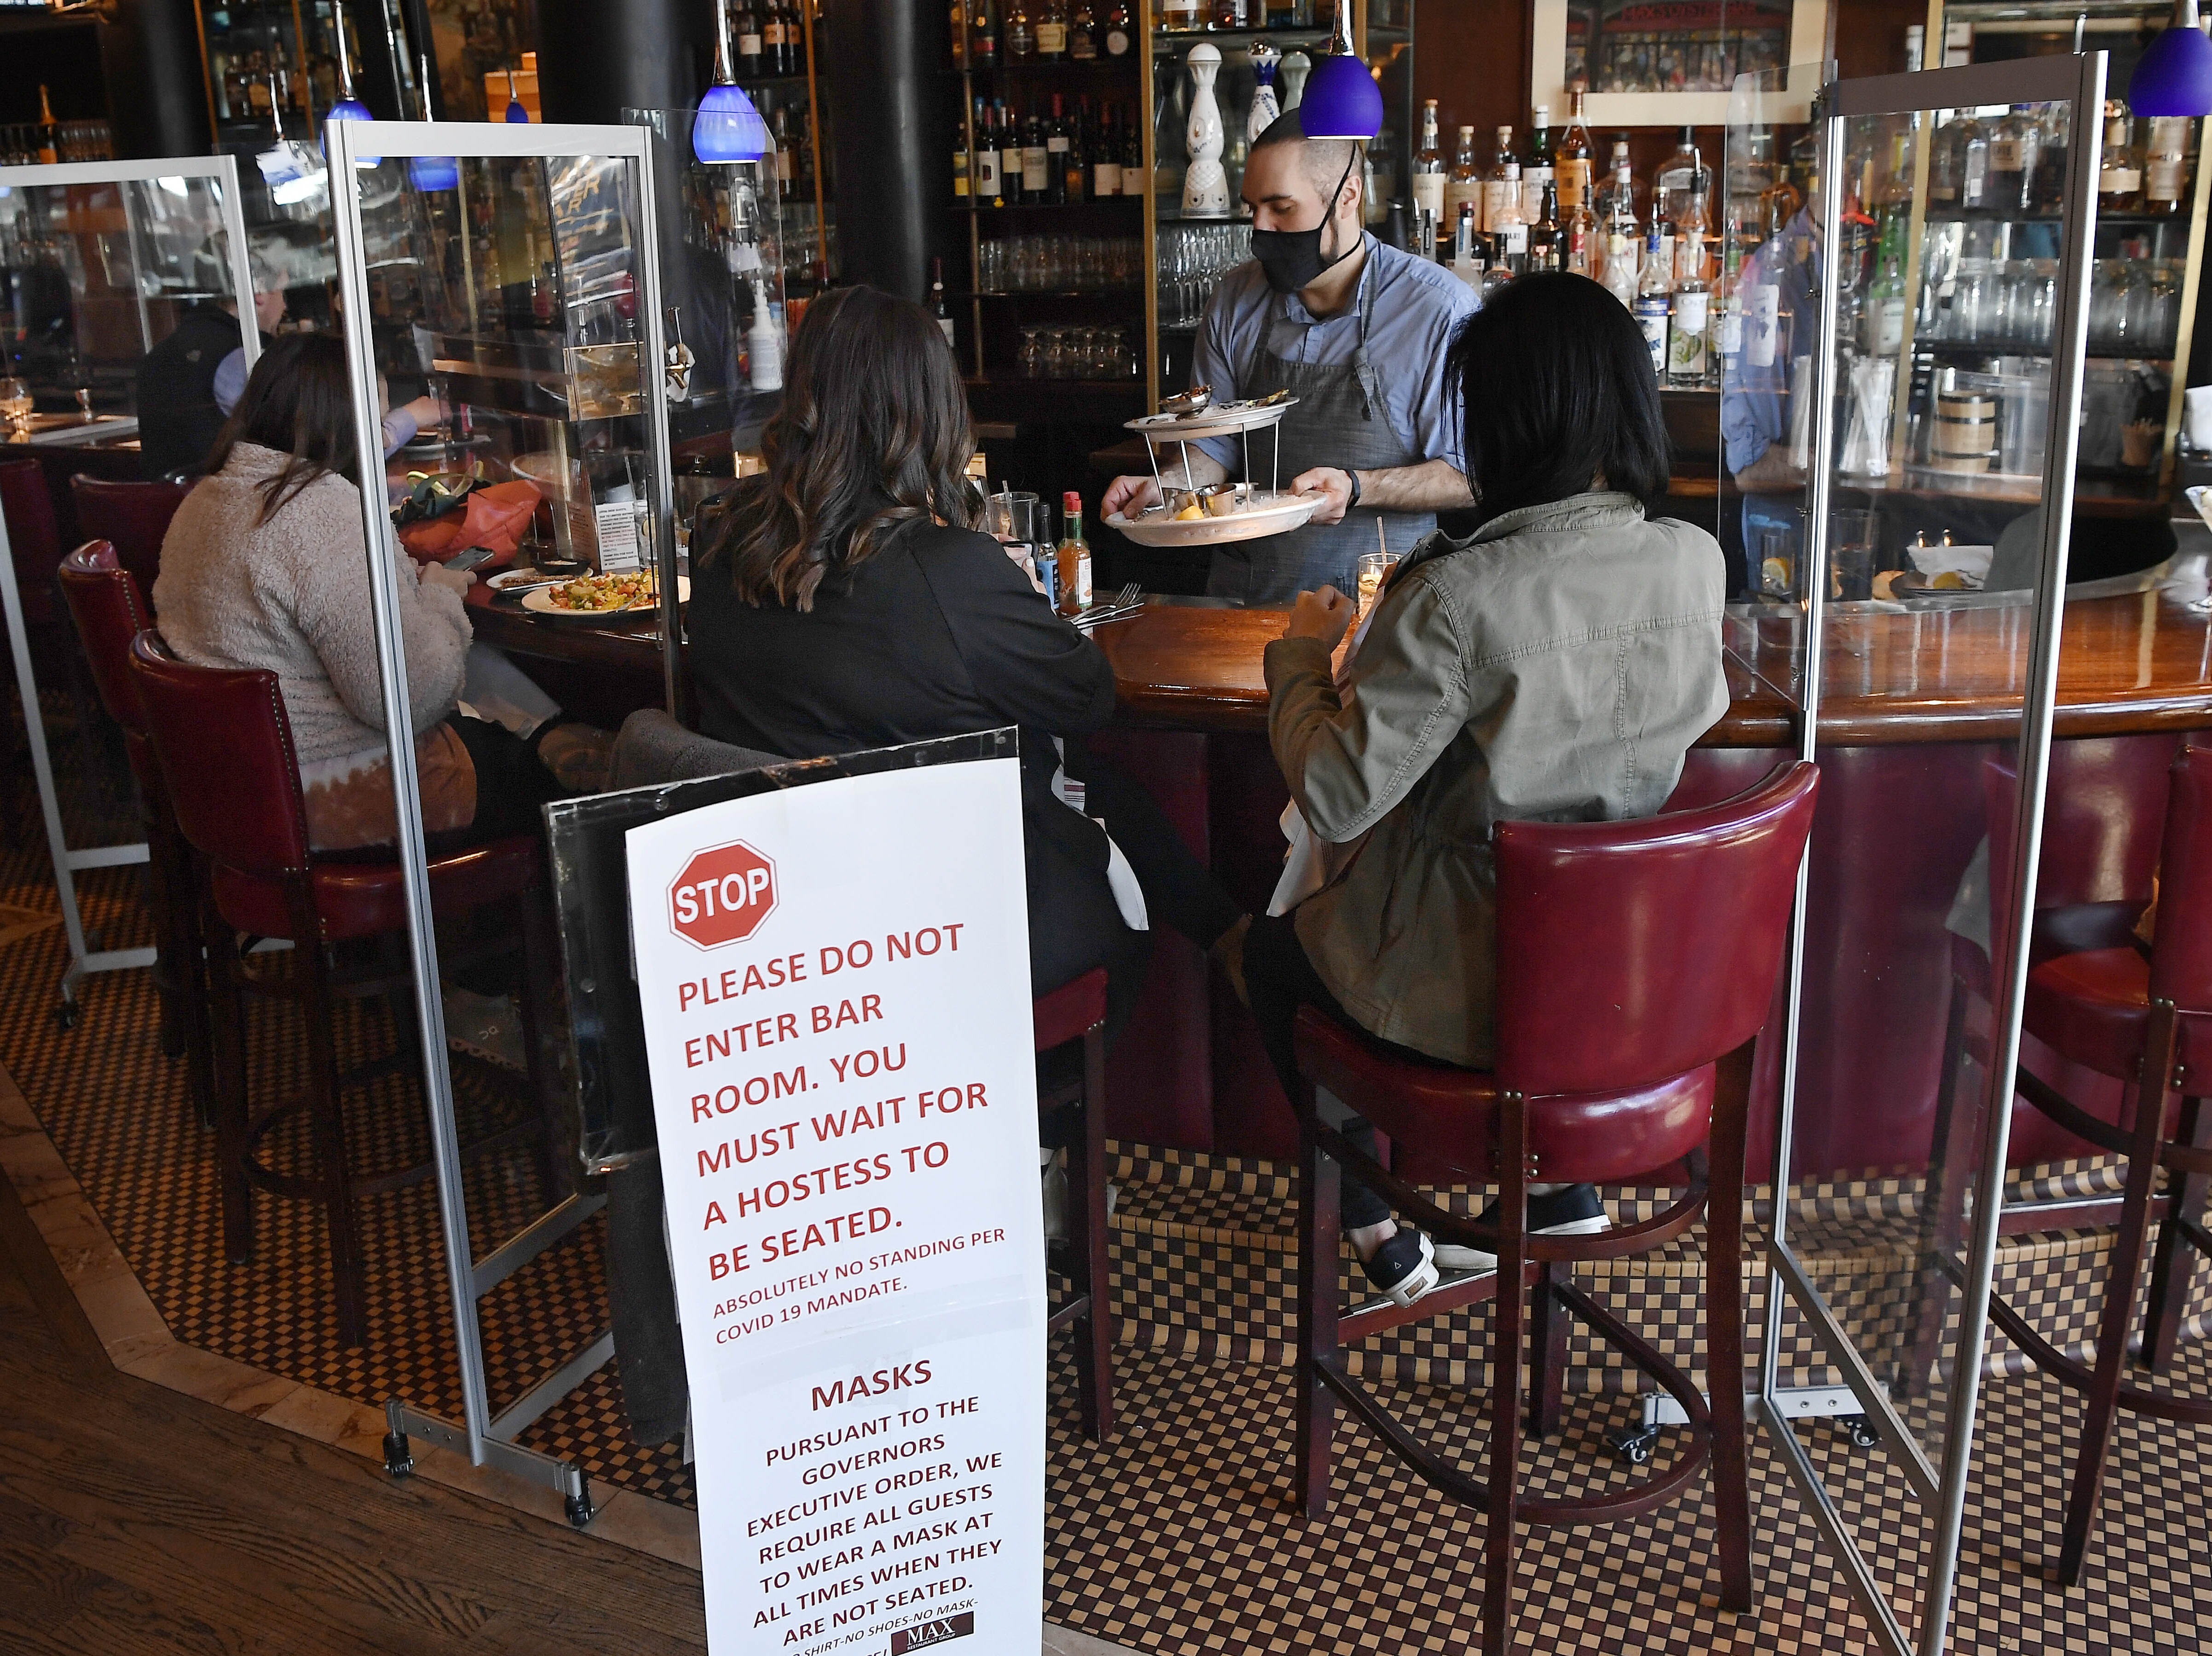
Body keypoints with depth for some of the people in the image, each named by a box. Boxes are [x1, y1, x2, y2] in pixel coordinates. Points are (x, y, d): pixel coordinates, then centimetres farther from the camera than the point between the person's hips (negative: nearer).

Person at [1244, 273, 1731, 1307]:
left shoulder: (1455, 597, -29)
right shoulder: (1696, 564, -10)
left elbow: (1335, 798, -23)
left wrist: (1302, 653, -6)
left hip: (1481, 988, -6)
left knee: (1271, 949, 24)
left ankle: (1377, 1230, 31)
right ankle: (1563, 1188, 38)